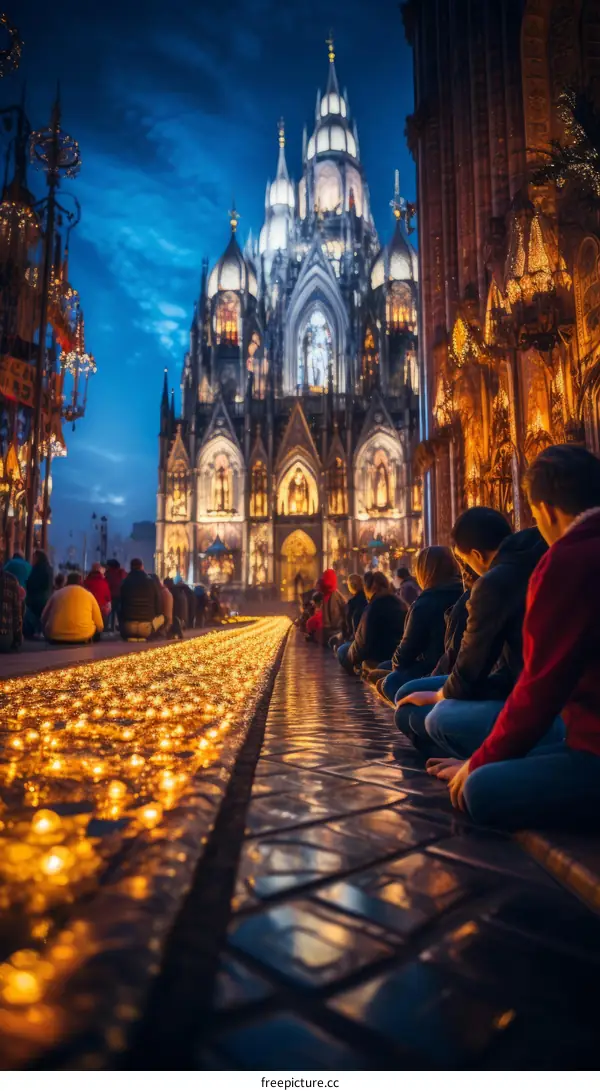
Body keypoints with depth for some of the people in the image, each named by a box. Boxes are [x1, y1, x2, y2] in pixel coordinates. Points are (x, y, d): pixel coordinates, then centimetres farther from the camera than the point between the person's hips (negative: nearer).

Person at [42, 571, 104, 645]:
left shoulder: (56, 594, 14)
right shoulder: (88, 595, 10)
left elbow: (43, 619, 19)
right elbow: (99, 625, 8)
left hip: (56, 637, 2)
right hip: (82, 637, -1)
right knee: (97, 632, 28)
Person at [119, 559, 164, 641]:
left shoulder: (125, 583, 6)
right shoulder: (152, 582, 3)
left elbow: (121, 605, 15)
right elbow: (159, 605, 8)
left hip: (128, 627, 2)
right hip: (146, 626, -1)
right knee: (161, 617, 27)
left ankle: (130, 636, 18)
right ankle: (142, 636, 16)